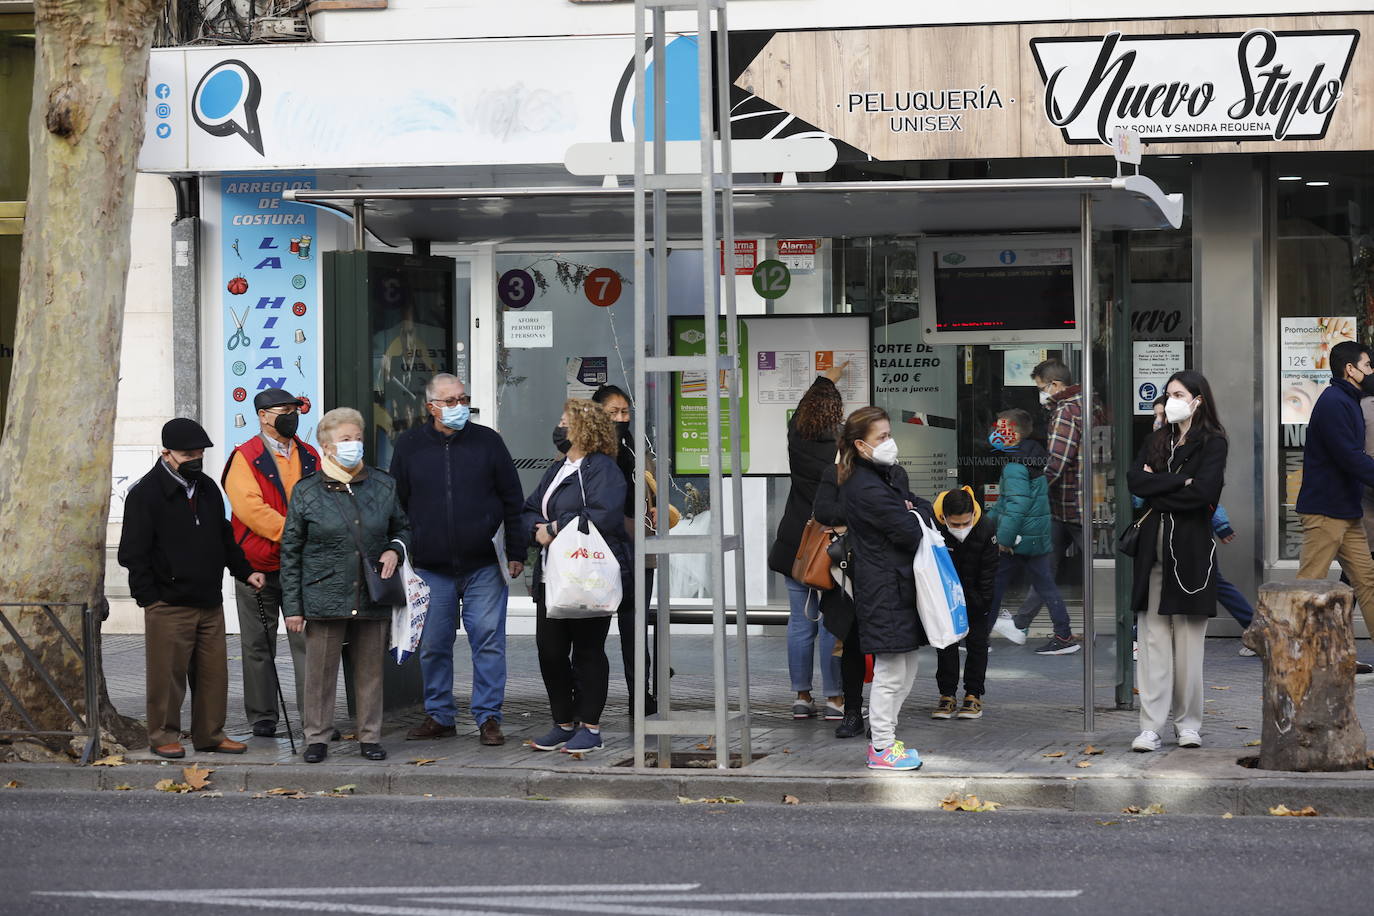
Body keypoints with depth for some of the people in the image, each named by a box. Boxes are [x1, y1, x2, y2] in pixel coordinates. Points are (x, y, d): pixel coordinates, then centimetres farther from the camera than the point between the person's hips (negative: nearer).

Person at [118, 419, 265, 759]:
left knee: (213, 671, 8)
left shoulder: (207, 488, 14)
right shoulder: (145, 493, -8)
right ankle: (164, 736, 11)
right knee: (167, 672, -1)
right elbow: (133, 552, -9)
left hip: (209, 603, 6)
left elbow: (224, 538, 25)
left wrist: (245, 571, 14)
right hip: (168, 604, -6)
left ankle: (210, 734, 18)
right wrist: (149, 597, -13)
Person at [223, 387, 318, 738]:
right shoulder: (245, 458, -4)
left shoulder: (309, 456, 12)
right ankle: (262, 717, 14)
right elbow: (251, 508, -15)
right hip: (258, 566, -3)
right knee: (259, 645, 6)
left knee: (307, 640, -2)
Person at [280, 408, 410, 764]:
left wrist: (394, 550, -2)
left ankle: (370, 736, 18)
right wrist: (293, 606, -1)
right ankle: (317, 737, 13)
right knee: (320, 671, 2)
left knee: (370, 671, 7)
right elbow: (290, 553, 3)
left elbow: (403, 527, 22)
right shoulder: (307, 492, 0)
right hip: (324, 598, -2)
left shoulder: (383, 486, 8)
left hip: (373, 598, 2)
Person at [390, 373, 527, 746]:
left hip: (483, 566, -1)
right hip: (431, 568, 1)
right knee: (433, 646, 6)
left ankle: (488, 717, 5)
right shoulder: (410, 446, 6)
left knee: (488, 643, -2)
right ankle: (439, 716, 18)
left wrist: (516, 552, 2)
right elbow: (396, 505, 10)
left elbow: (513, 501, 6)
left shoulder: (487, 442, 4)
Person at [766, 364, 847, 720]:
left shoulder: (796, 439, 2)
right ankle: (834, 697, 3)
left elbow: (804, 407, 24)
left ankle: (801, 696, 12)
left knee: (801, 621, 9)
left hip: (794, 544, 5)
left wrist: (828, 377, 40)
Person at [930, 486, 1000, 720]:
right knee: (945, 641, 3)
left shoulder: (986, 528, -24)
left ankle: (973, 695, 9)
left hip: (975, 596, 0)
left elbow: (988, 570, -12)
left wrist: (982, 602, -11)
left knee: (977, 641, 2)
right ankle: (946, 695, 8)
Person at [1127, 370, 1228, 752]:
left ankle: (1189, 724, 11)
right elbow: (1135, 481, 0)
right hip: (1154, 549, 4)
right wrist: (1180, 482, -10)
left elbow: (1204, 492, -15)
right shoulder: (1157, 441, 16)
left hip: (1191, 550, -4)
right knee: (1153, 640, -1)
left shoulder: (1212, 443, 0)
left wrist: (1157, 488, -5)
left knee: (1188, 642, 0)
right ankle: (1151, 727, -2)